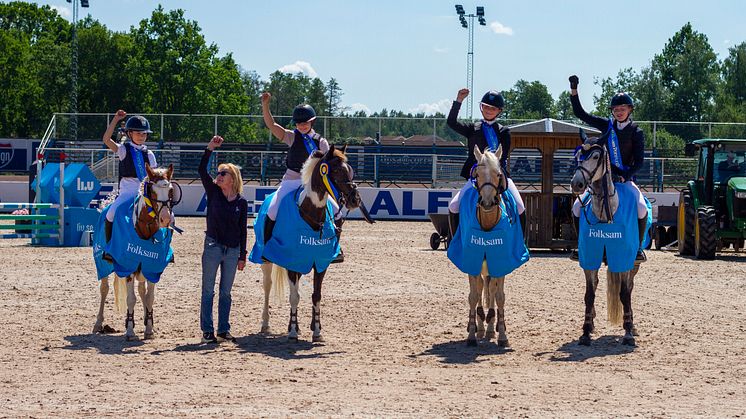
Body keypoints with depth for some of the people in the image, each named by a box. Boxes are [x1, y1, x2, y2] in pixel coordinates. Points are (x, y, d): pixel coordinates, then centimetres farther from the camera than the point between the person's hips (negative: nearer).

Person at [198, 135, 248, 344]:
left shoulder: (241, 202, 2)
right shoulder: (213, 193, 0)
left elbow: (242, 230, 6)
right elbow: (202, 171, -13)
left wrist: (242, 256, 5)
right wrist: (210, 148, -21)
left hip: (232, 250, 2)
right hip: (213, 247, -1)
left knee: (226, 292, 9)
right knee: (208, 291, 2)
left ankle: (223, 331, 15)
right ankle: (207, 331, 6)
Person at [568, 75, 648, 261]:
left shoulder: (636, 132, -3)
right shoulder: (606, 125, 5)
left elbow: (639, 161, -6)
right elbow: (579, 113, 3)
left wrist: (624, 177, -19)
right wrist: (574, 91, -7)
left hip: (626, 177, -3)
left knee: (642, 208, -27)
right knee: (577, 207, -11)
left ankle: (637, 247, -9)